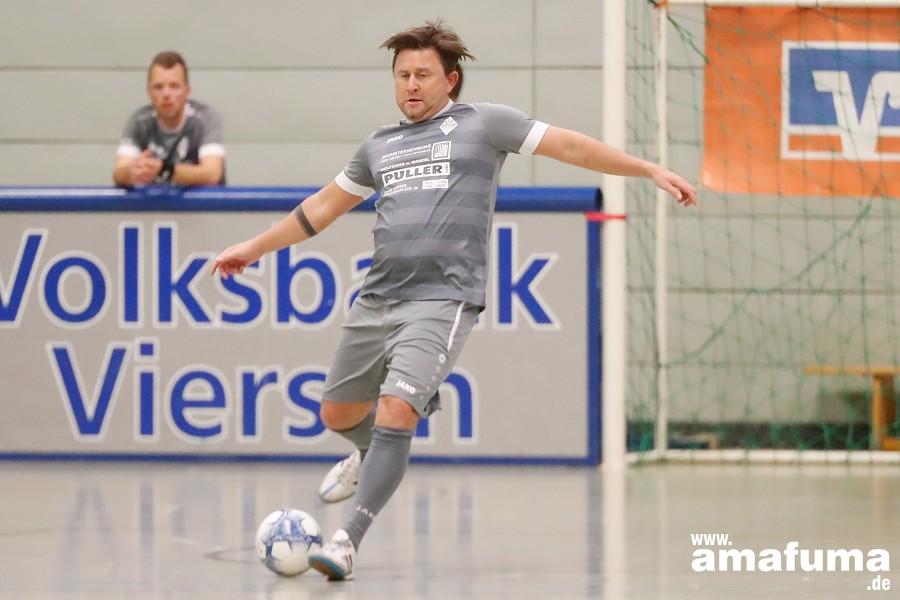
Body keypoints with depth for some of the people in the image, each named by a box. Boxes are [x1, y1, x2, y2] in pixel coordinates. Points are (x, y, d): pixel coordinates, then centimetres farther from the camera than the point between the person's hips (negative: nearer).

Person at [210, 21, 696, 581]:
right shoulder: (380, 146, 20)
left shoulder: (483, 123, 6)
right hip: (377, 299, 6)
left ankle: (349, 539, -21)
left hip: (443, 299, -6)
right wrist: (256, 246, 32)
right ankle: (371, 455, 51)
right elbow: (324, 206, 31)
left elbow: (572, 145, 6)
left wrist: (650, 170, 1)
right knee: (338, 413, 15)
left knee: (396, 411, -22)